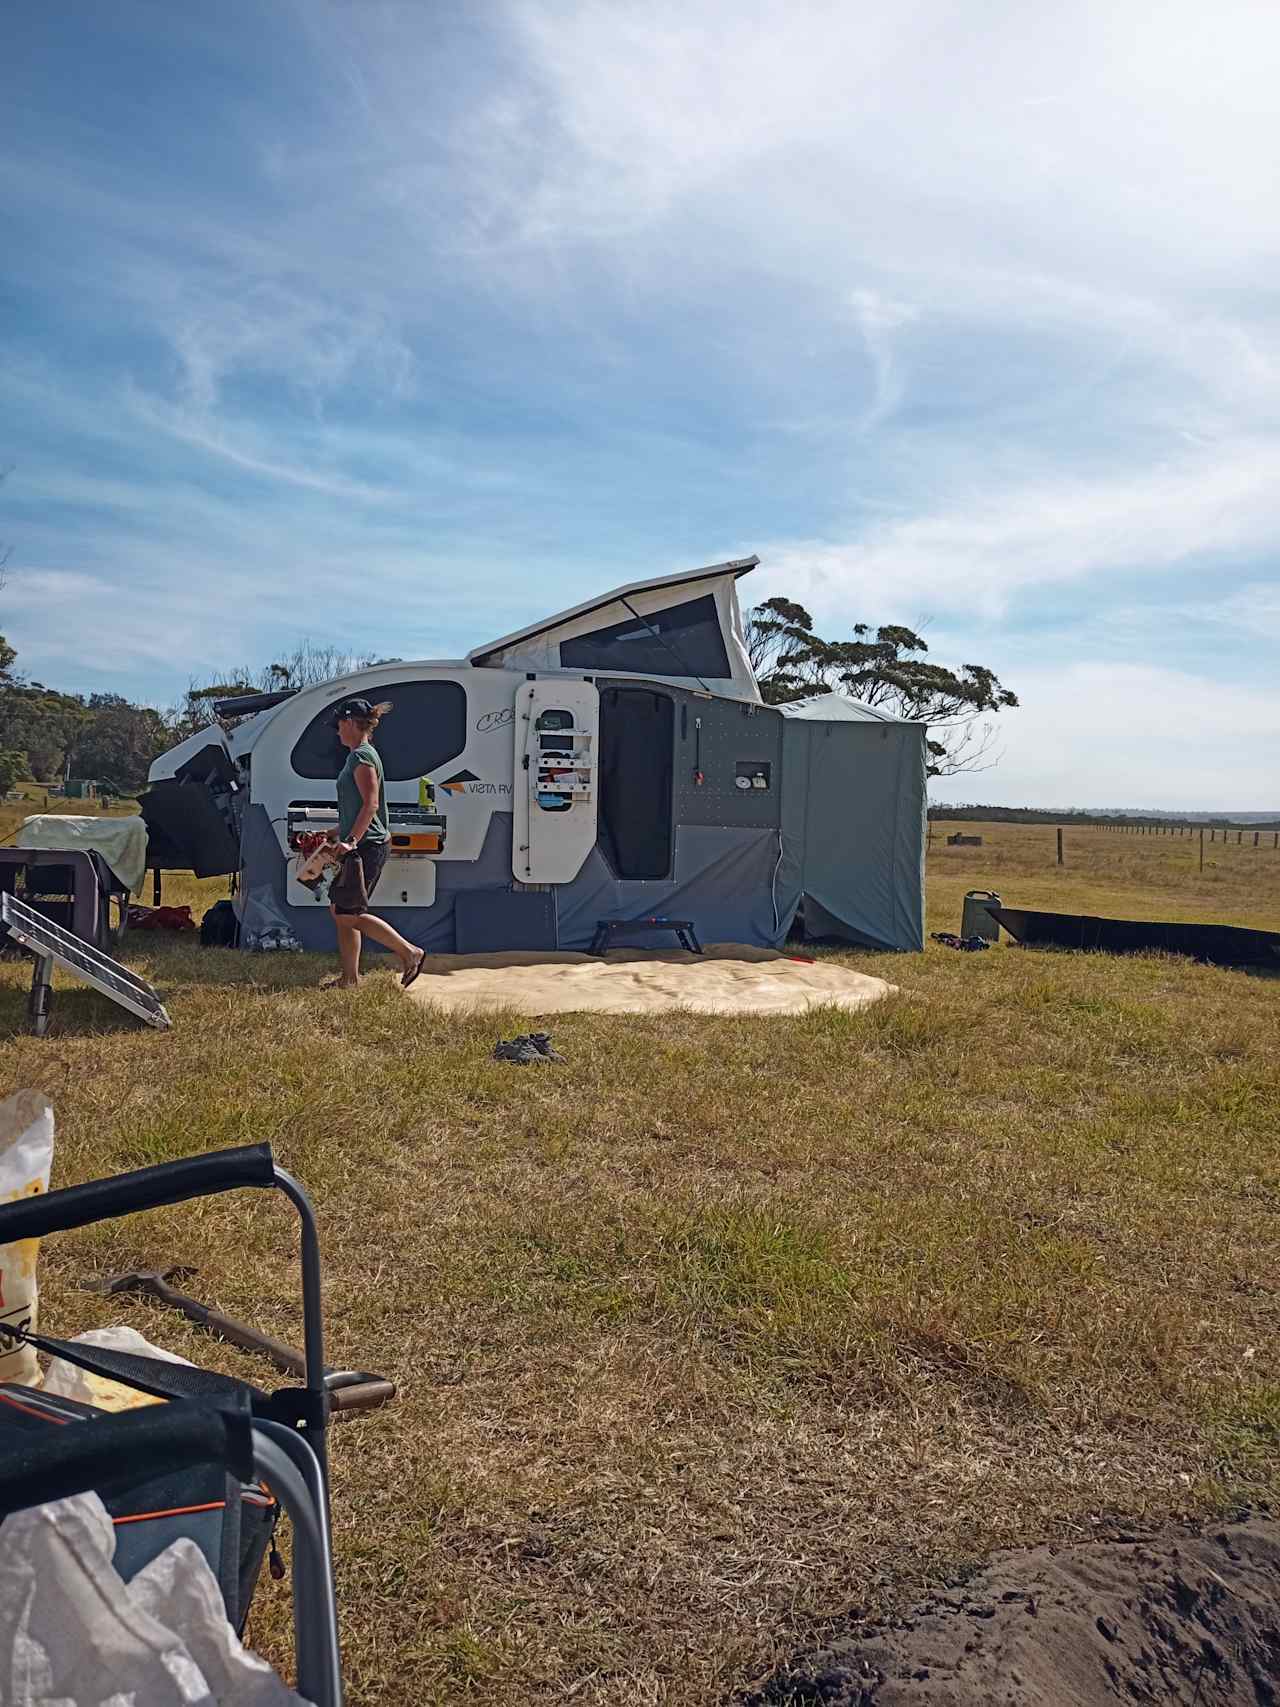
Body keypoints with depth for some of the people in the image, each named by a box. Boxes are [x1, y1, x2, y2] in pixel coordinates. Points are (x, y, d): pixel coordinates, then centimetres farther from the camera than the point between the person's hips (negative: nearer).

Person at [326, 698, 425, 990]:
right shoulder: (361, 755, 19)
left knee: (348, 914, -9)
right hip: (362, 846, 10)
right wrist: (336, 834, 30)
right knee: (340, 910, 11)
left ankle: (410, 953, -6)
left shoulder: (362, 756, -12)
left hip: (366, 846, -10)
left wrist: (351, 840, -28)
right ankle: (349, 978, 14)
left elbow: (371, 804, -22)